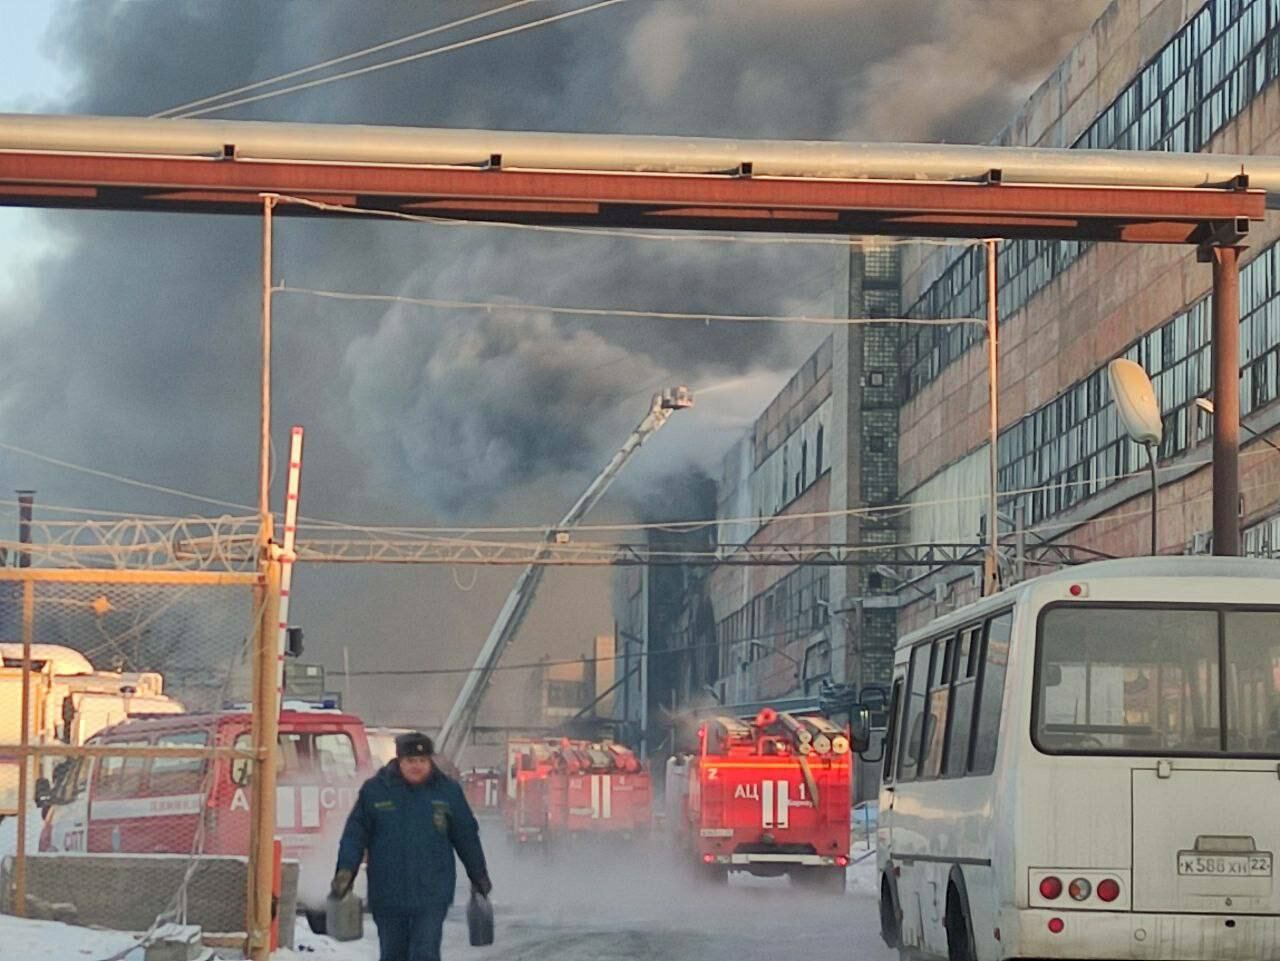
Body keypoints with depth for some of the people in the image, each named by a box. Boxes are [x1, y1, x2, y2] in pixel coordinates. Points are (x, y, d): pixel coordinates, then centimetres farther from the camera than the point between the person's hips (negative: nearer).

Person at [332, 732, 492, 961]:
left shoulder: (448, 790, 3)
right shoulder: (375, 790, 1)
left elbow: (467, 836, 13)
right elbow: (355, 834, 2)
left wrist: (479, 876, 19)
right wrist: (345, 869, -11)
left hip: (432, 897, -1)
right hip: (387, 897, 1)